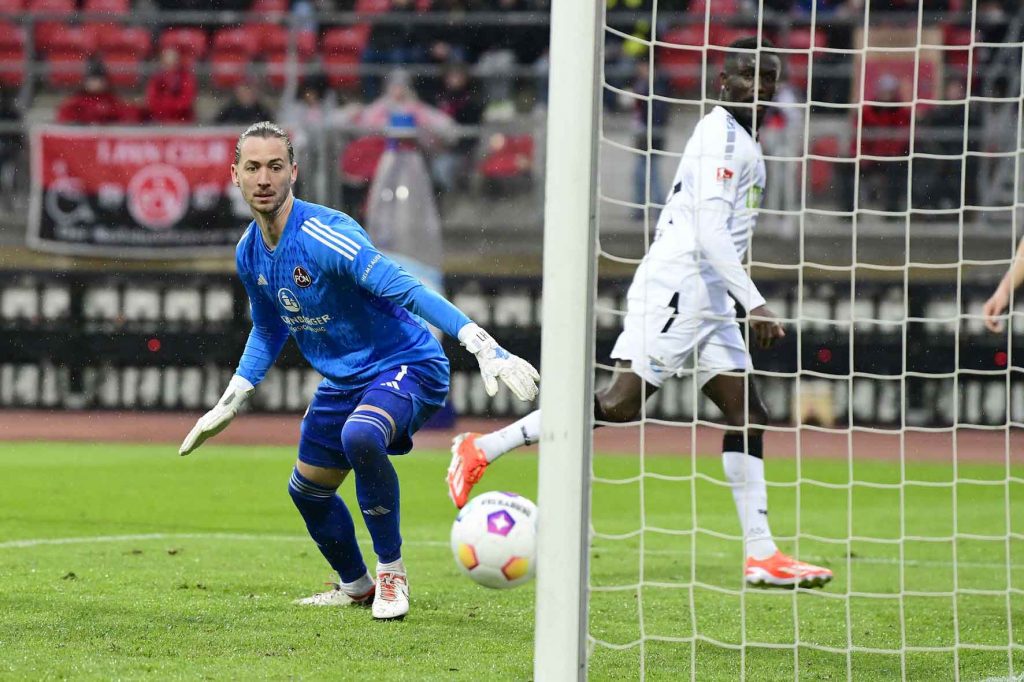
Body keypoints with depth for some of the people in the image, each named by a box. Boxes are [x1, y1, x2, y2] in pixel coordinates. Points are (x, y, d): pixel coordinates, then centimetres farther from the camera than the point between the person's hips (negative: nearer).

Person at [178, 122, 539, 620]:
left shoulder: (324, 234, -26)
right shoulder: (249, 252, -1)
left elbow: (405, 289, -36)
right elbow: (267, 331, 19)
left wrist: (485, 348, -45)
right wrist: (228, 405, 19)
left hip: (406, 366, -9)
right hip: (344, 379, 9)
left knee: (360, 437, -37)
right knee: (307, 489, 17)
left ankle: (391, 571, -17)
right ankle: (356, 587, 43)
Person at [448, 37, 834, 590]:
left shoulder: (741, 142, 21)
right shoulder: (722, 135, -10)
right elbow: (709, 227, -19)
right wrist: (754, 303, -23)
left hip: (706, 296, 10)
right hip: (676, 285, -10)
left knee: (747, 415, 4)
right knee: (621, 404, -15)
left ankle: (761, 555, 2)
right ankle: (482, 449, -7)